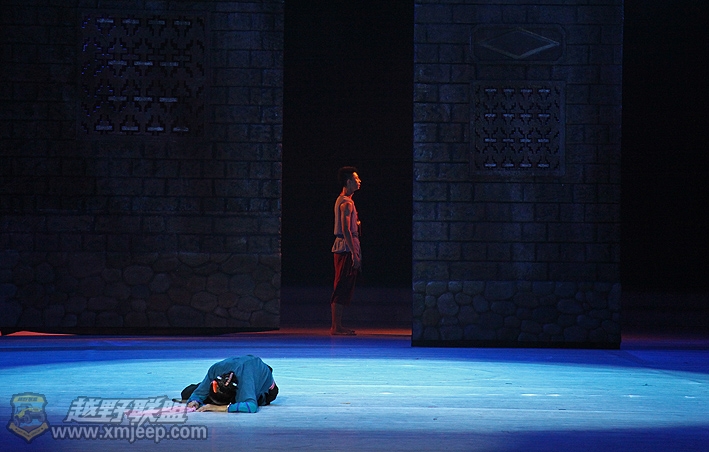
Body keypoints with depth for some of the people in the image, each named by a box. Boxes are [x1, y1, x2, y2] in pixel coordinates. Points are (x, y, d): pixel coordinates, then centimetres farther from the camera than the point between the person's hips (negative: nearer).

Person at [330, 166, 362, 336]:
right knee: (343, 288, -9)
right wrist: (354, 253, -22)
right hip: (346, 248, -10)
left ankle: (337, 325, 14)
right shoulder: (346, 202, -13)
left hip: (343, 248, 10)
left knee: (342, 289, 11)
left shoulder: (342, 200, 18)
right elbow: (346, 230, -20)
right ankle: (336, 326, -10)